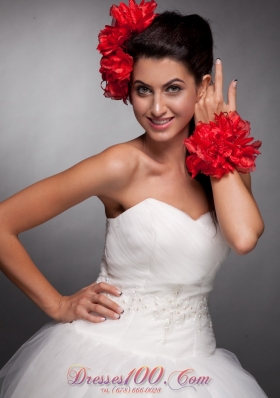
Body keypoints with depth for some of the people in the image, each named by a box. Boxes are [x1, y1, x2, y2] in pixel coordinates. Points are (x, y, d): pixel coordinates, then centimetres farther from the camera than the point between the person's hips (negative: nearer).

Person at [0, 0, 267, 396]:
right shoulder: (122, 166, -14)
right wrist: (58, 306, -6)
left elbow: (244, 237, -22)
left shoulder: (228, 159, -1)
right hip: (111, 358, -3)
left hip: (192, 360, 4)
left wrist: (217, 134, -14)